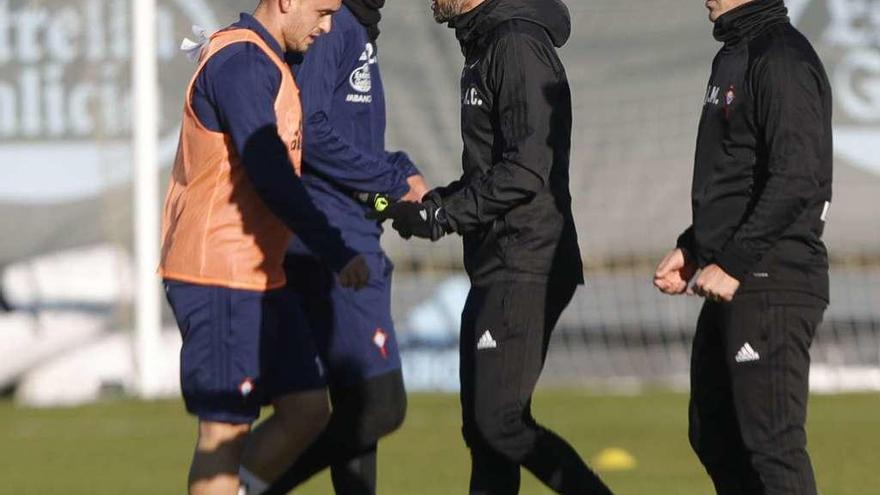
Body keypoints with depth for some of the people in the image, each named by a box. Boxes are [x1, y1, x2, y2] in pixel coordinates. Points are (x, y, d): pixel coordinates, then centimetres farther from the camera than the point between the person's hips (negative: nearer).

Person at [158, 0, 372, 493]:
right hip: (220, 280, -10)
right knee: (226, 429, -6)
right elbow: (271, 176, -23)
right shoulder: (240, 62, -16)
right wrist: (337, 253, -22)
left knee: (309, 408, 8)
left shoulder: (265, 64, 17)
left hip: (260, 278, 10)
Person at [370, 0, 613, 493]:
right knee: (482, 427, 10)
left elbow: (528, 169, -22)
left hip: (525, 271, -10)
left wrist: (439, 215, -17)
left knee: (500, 421, -13)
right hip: (496, 268, 10)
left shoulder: (519, 45, -14)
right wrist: (431, 203, 9)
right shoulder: (485, 49, 18)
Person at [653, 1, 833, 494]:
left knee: (772, 442, -9)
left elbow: (796, 181, -23)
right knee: (714, 435, 14)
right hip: (734, 286, 11)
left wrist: (732, 263, -23)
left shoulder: (782, 61, -15)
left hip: (773, 286, -11)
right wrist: (693, 248, 14)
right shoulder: (735, 57, 17)